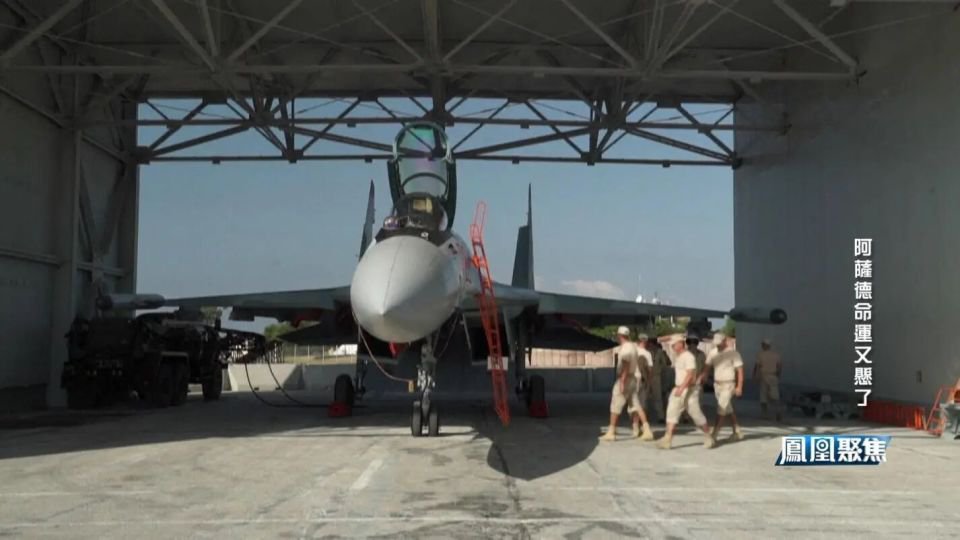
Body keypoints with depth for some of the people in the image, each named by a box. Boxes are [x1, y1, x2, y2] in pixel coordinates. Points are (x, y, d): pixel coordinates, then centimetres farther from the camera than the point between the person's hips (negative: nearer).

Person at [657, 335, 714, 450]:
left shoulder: (688, 356, -14)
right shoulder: (677, 358, 15)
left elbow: (690, 374, -24)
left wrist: (681, 388, -31)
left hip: (688, 390, -9)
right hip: (678, 389, 9)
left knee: (696, 414, -1)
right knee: (671, 412, -4)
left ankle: (709, 438, 17)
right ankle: (667, 439, -11)